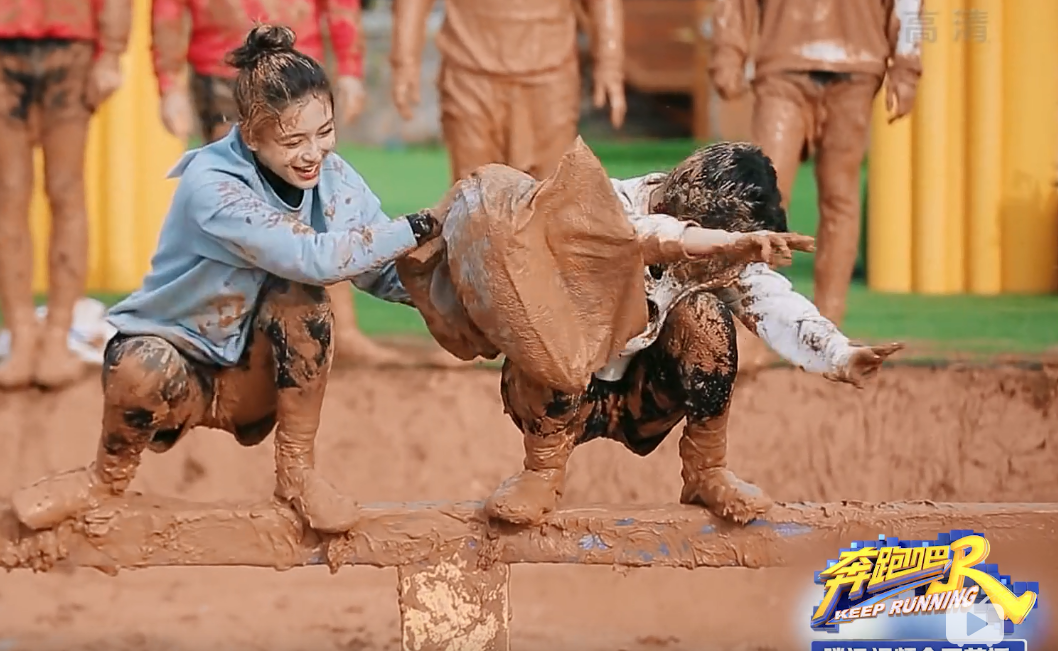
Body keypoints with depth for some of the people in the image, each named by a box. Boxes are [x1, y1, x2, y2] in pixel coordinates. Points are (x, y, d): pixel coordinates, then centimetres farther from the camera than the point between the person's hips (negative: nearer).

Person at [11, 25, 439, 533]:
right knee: (142, 372, -39)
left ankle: (297, 472, -12)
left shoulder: (334, 180, -6)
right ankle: (110, 473, -3)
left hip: (254, 377, 4)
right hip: (180, 363, -4)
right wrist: (419, 228, -29)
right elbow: (314, 257, -35)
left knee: (300, 294, -26)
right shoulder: (212, 186, -26)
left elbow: (389, 275, -6)